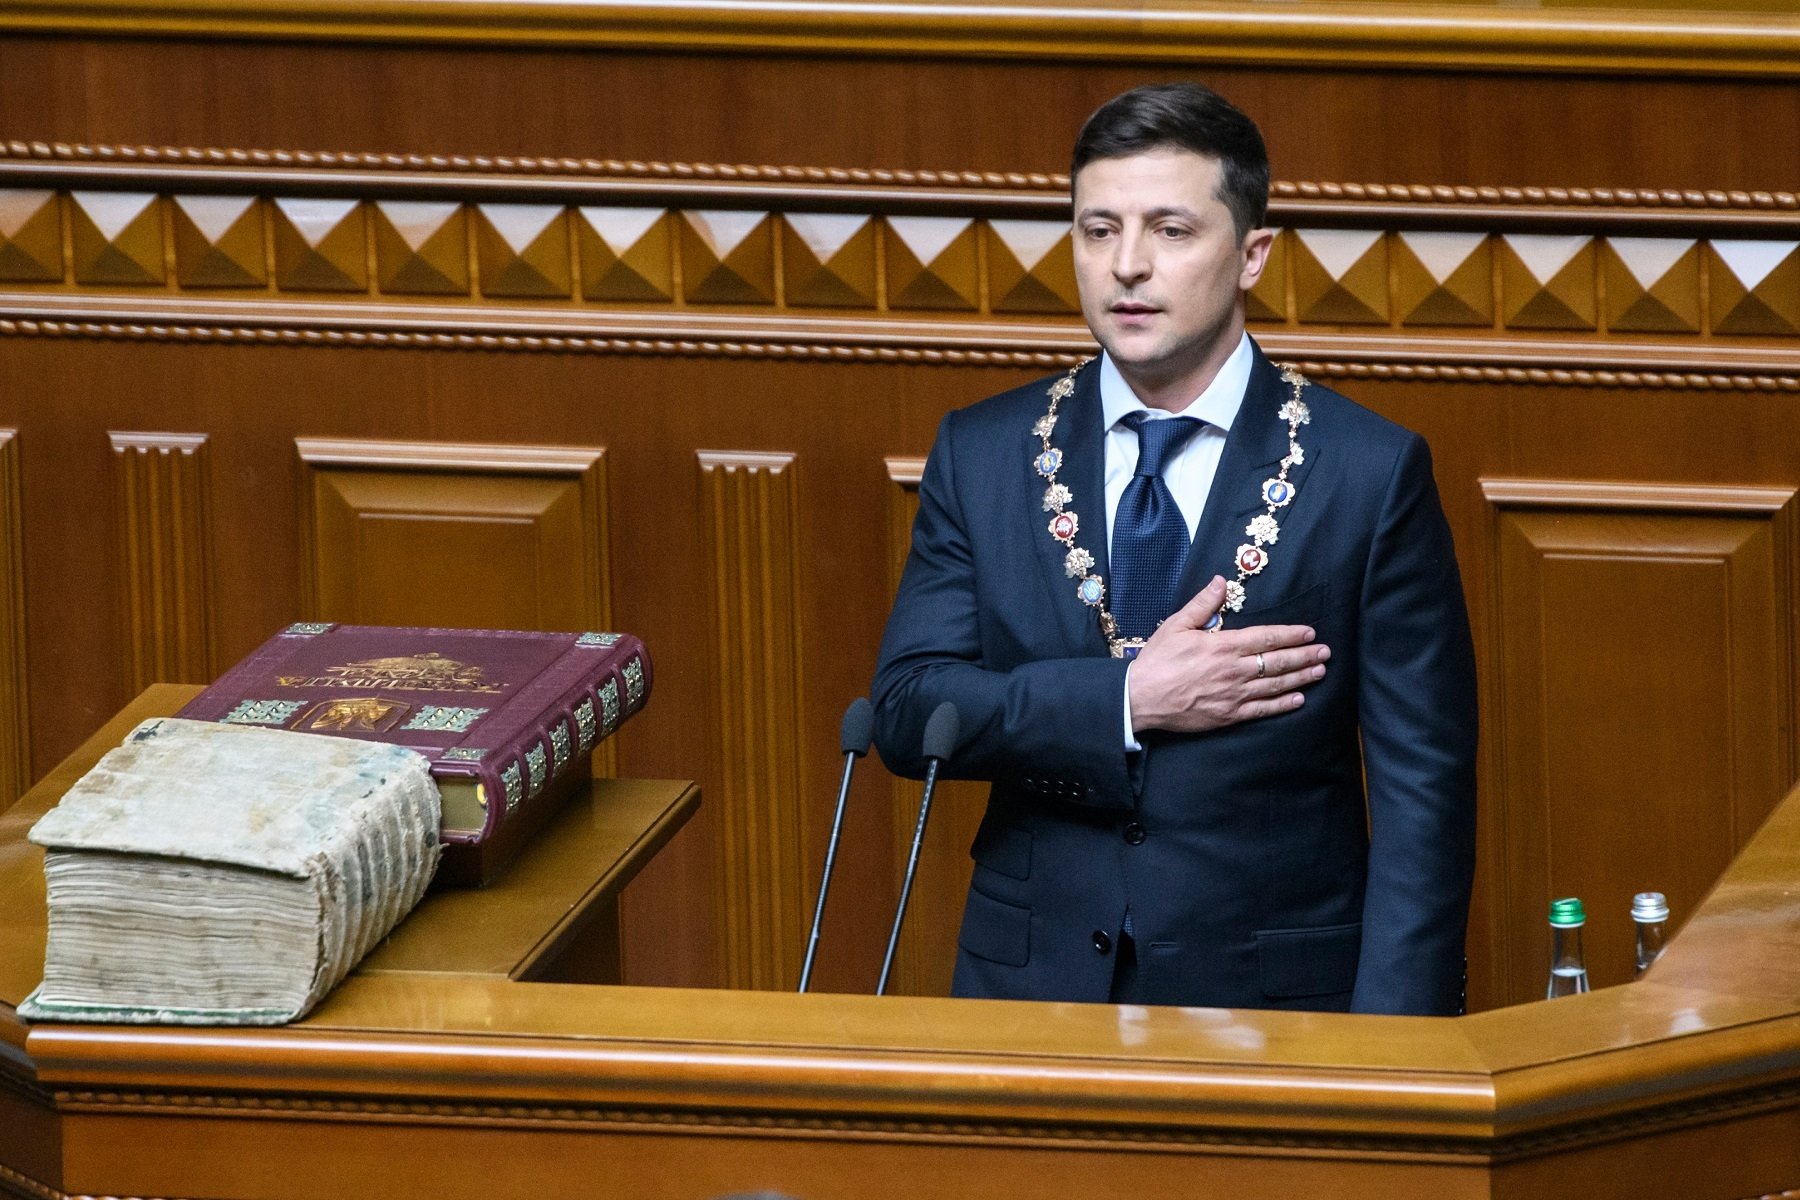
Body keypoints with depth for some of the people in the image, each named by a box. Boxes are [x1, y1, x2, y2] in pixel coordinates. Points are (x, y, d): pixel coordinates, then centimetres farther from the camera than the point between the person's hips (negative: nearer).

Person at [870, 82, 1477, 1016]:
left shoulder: (1370, 474, -3)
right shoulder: (979, 456, 5)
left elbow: (1422, 794, -5)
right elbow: (907, 710, -2)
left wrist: (1382, 1064, -13)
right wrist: (1127, 700, -15)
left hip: (1273, 1006, -2)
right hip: (1032, 983, 2)